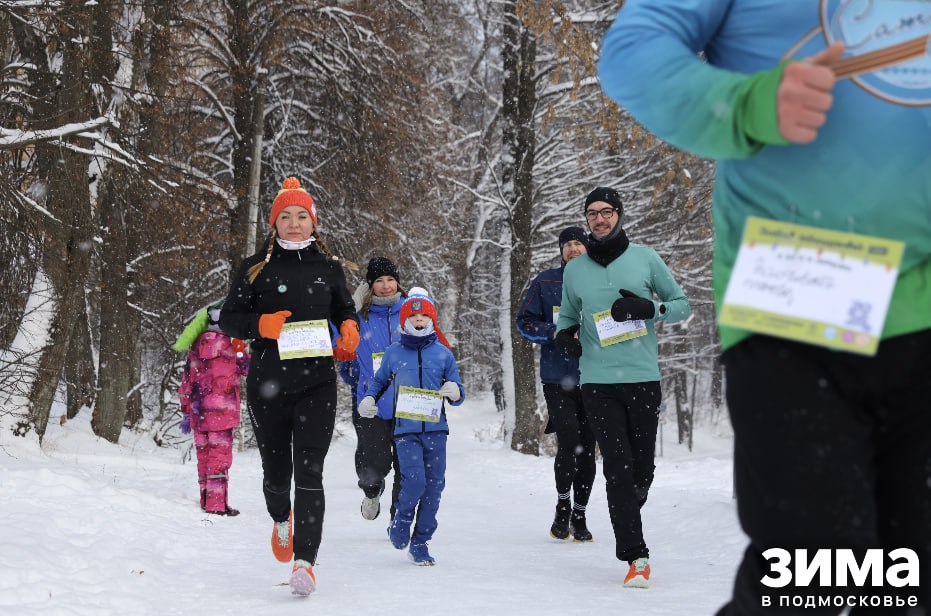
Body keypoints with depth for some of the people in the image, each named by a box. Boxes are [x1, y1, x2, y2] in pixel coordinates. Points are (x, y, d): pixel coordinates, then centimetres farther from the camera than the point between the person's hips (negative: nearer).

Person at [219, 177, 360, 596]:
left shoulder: (329, 268, 8)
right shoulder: (256, 268, 3)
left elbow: (345, 310, 22)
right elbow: (228, 318, 3)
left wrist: (350, 330, -1)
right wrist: (263, 324, -16)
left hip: (317, 384, 0)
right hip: (267, 384, 0)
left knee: (309, 472, -11)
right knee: (276, 472, 11)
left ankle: (304, 562, -12)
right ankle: (282, 520, 46)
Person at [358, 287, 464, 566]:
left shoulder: (443, 354, 9)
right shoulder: (394, 353, 8)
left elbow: (458, 395, 13)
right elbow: (379, 381, 23)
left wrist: (455, 393, -10)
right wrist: (368, 399, 5)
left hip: (435, 429, 2)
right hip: (405, 429, -2)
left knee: (433, 486, 2)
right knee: (414, 480, -18)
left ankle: (420, 543, 15)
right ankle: (401, 518, 12)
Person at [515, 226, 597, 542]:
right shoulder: (545, 282, 2)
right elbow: (525, 321, 5)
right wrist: (555, 333, -12)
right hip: (557, 377, -2)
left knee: (587, 449, 6)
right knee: (568, 442, -14)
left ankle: (579, 516, 21)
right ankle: (563, 507, 9)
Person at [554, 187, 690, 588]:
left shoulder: (645, 258, 5)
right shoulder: (575, 270, 10)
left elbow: (682, 305, 9)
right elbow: (567, 315, 23)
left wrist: (649, 308, -11)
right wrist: (564, 335, 0)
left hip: (644, 378, 0)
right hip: (597, 382, 0)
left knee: (643, 471, 5)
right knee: (618, 468, -9)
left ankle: (628, 516, 34)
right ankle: (636, 557, -8)